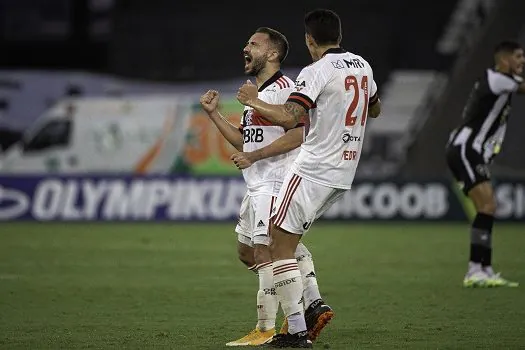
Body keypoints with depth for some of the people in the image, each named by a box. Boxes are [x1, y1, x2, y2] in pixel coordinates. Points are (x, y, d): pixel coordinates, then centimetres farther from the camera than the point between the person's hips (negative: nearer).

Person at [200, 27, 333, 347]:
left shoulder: (283, 88, -12)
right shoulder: (257, 93, 21)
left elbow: (297, 134, -22)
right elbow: (244, 142, 24)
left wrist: (254, 157, -21)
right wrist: (214, 113, 16)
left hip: (275, 184, -11)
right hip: (258, 186, 11)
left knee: (264, 251, -12)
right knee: (247, 251, 13)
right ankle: (313, 305, 14)